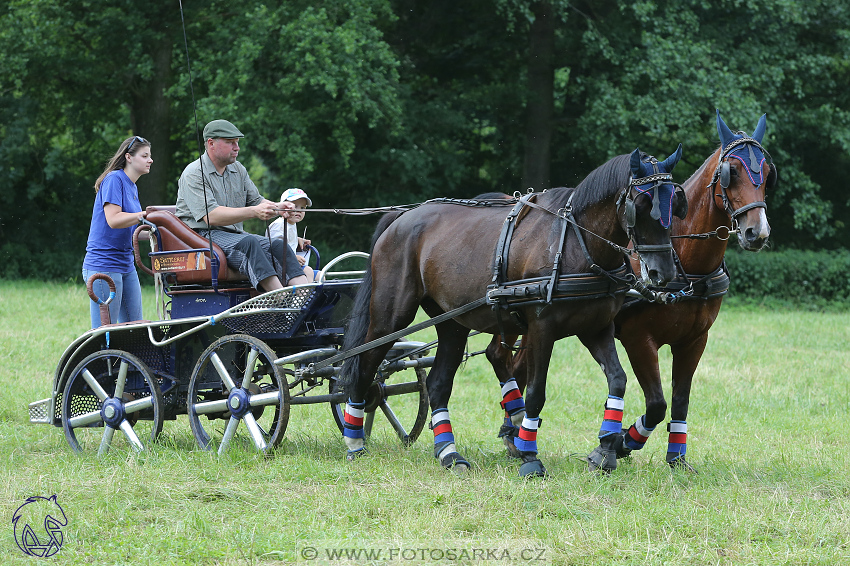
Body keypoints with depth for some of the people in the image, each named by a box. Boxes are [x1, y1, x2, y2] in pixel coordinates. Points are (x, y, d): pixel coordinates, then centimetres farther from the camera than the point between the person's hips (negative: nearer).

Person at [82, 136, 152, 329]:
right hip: (104, 264, -9)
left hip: (126, 265, 9)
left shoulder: (132, 187, 17)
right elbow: (113, 220, -22)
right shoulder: (114, 179, -10)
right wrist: (144, 215, -26)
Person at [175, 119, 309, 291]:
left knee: (278, 245, -16)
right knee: (249, 243, -33)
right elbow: (211, 216, -20)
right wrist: (253, 212, -27)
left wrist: (277, 208, -7)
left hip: (234, 235, 8)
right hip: (202, 235, -8)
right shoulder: (194, 174, -9)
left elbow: (256, 201, 17)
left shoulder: (238, 170, 17)